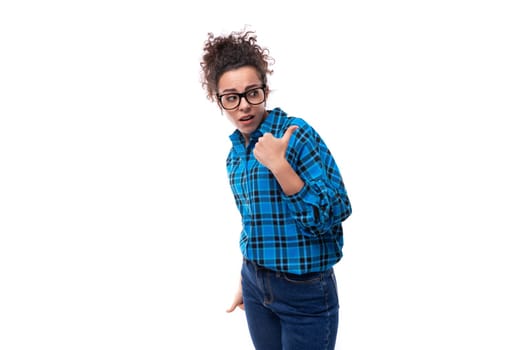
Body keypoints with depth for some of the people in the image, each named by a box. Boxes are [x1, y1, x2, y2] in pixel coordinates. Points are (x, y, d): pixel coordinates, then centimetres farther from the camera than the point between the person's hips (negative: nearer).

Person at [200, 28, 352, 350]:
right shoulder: (236, 153, 4)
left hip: (305, 292, -5)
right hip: (256, 286, 6)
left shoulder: (296, 133, -15)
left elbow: (331, 217, -20)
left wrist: (279, 166, -28)